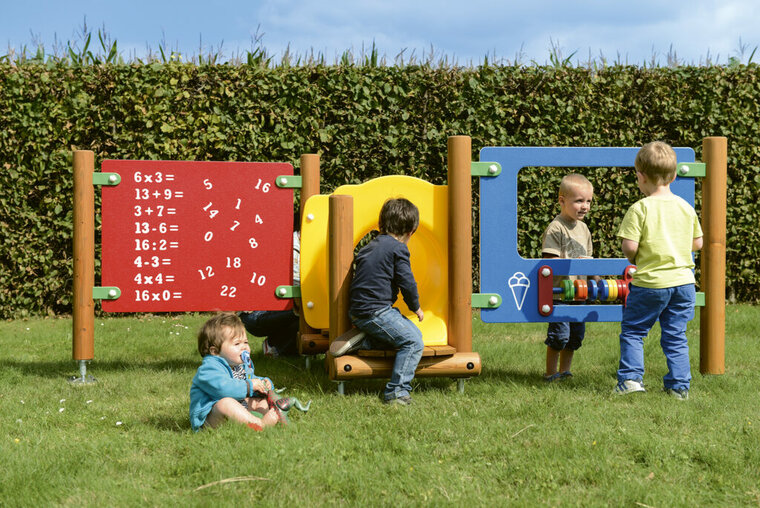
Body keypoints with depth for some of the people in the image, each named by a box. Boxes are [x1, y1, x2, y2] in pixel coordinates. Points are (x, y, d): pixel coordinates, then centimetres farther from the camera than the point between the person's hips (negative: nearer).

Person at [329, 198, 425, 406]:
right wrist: (415, 307, 8)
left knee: (413, 332, 16)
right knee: (413, 342, -10)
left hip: (358, 312, 9)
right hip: (376, 312, -9)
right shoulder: (398, 249, -7)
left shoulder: (370, 247, 20)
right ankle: (396, 391, -17)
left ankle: (360, 341, 5)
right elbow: (407, 282, -10)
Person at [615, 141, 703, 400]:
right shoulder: (686, 208, 3)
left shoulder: (640, 209, -12)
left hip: (650, 283, -5)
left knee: (633, 330, 10)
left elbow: (630, 246, -17)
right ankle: (679, 385, 11)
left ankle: (631, 378, 2)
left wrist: (633, 258, 4)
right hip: (683, 280, 5)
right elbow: (698, 243, 10)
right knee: (675, 336, 12)